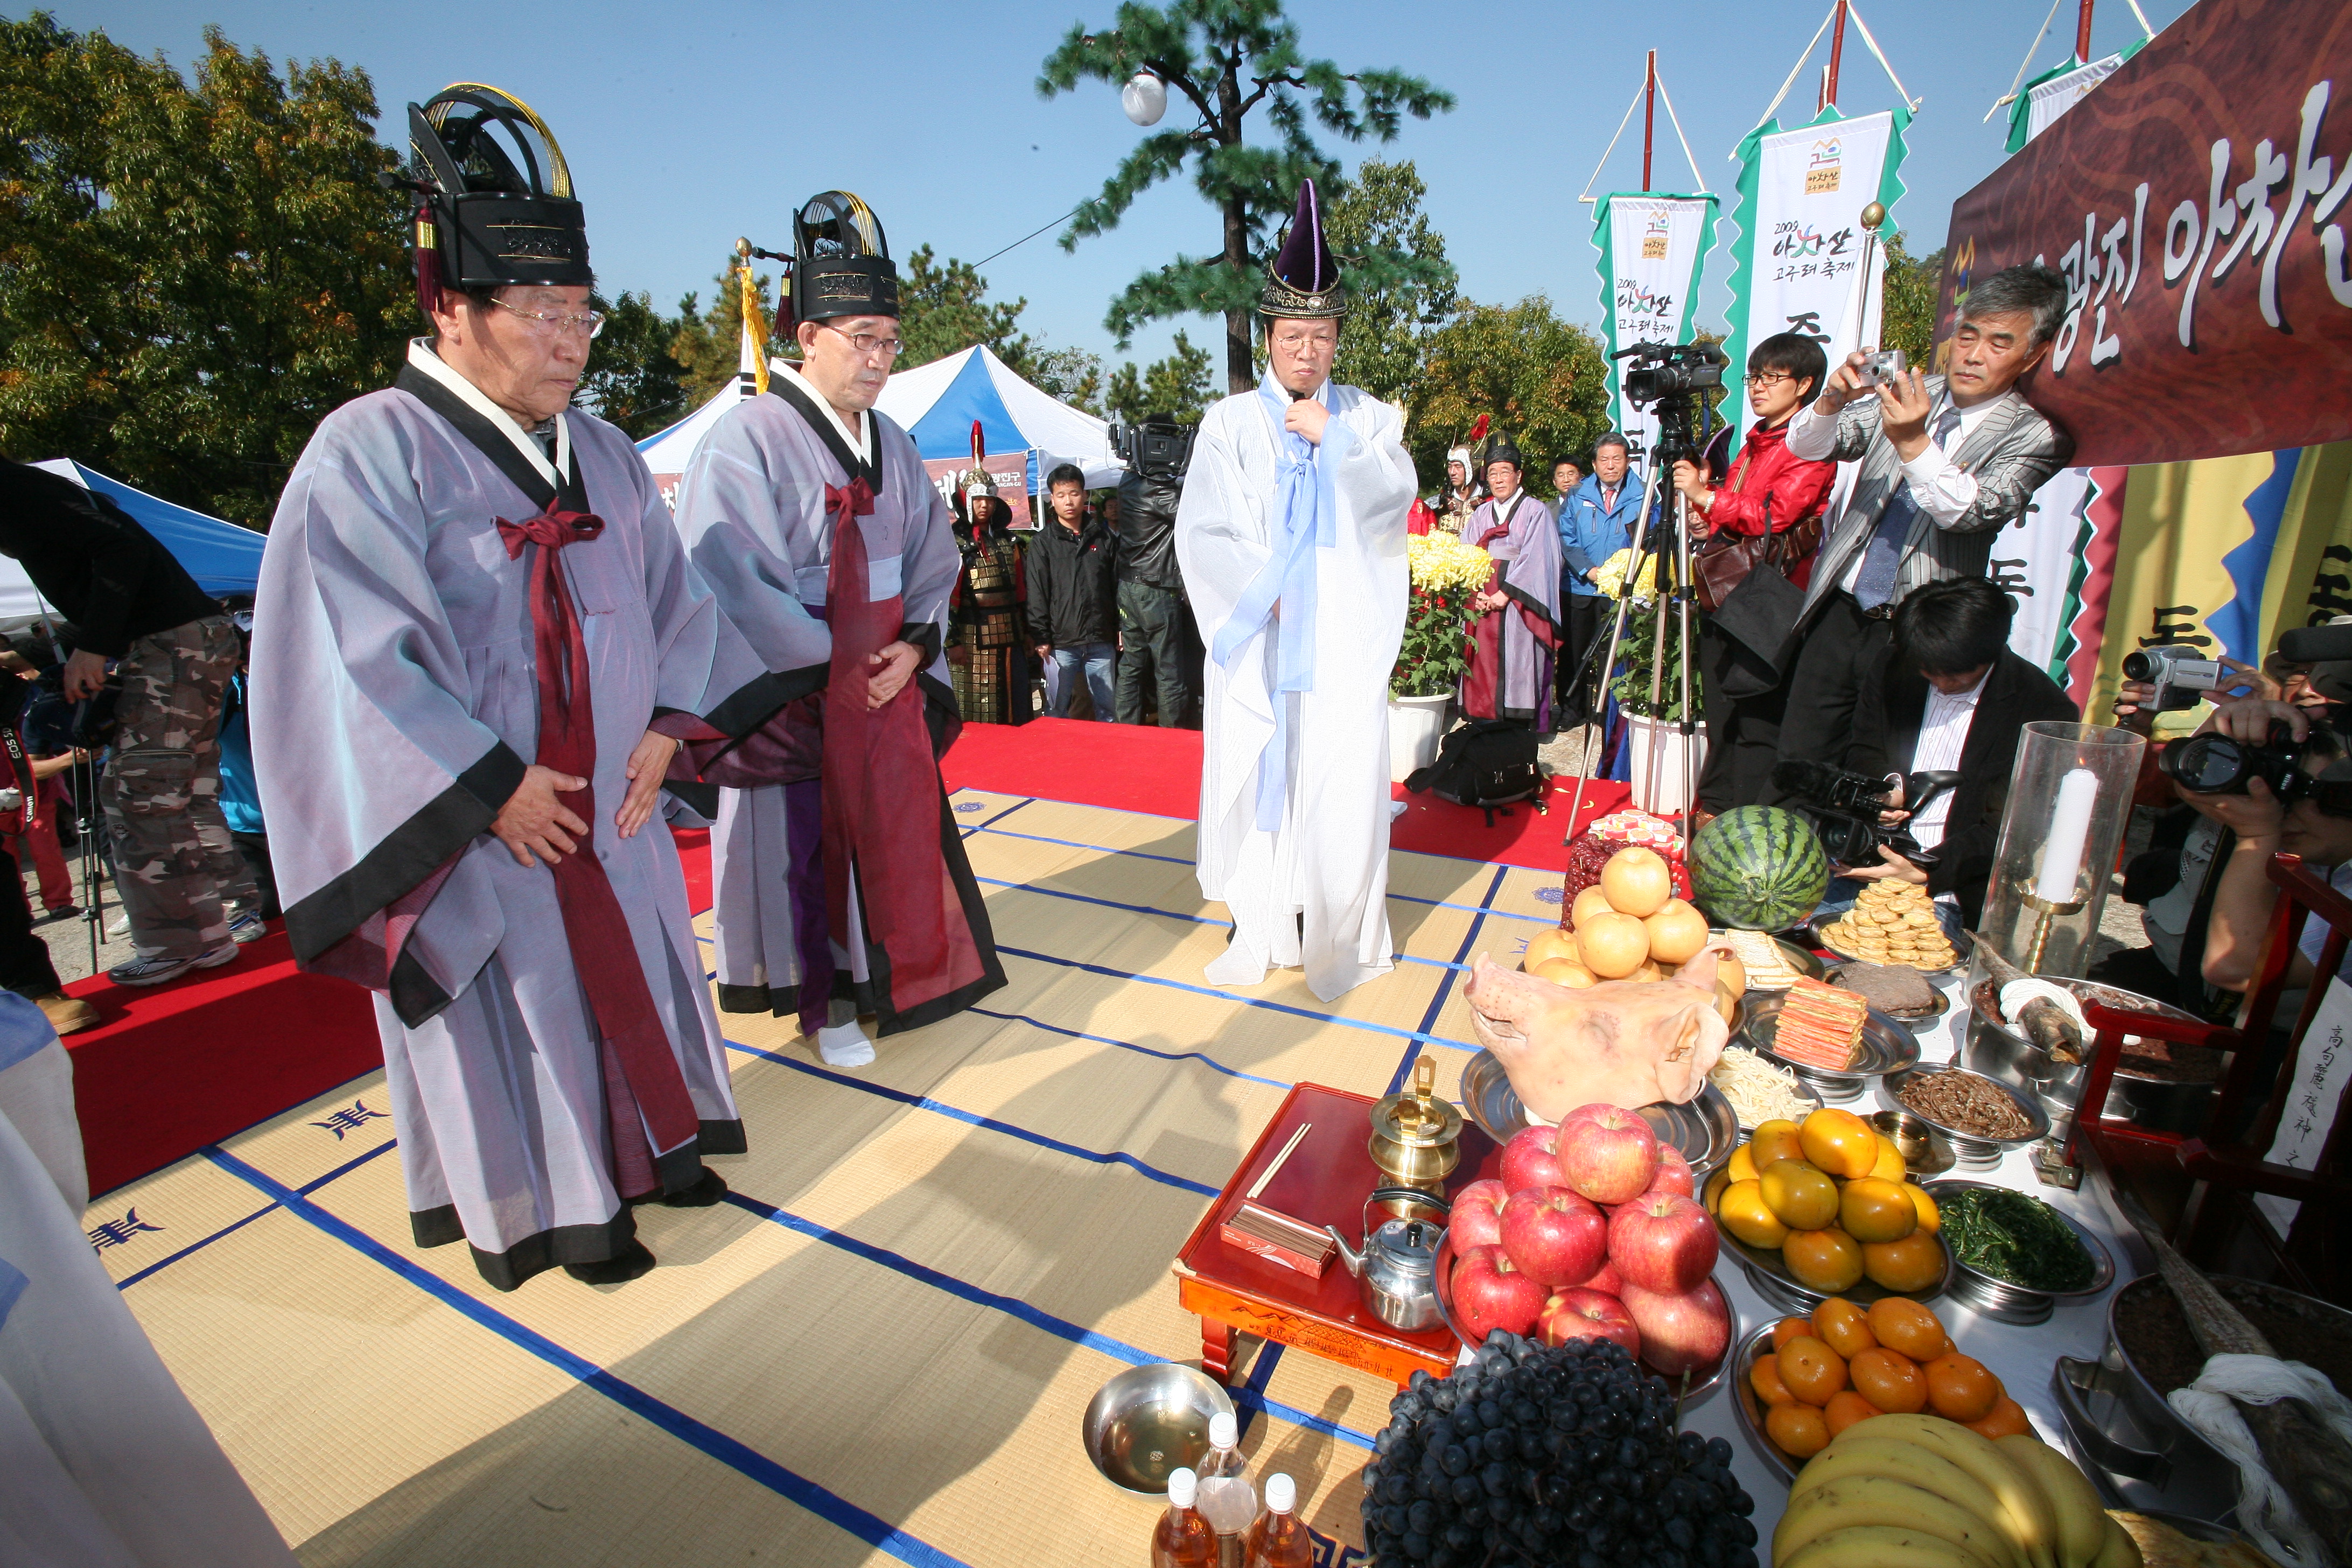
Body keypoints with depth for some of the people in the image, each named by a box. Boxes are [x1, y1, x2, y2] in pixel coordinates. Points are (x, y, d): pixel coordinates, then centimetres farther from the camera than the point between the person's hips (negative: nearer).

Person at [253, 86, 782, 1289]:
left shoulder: (603, 455, 8)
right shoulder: (369, 451, -11)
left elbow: (674, 601, 9)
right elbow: (364, 659, -16)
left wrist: (664, 731, -4)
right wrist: (496, 786, -17)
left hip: (611, 808, 6)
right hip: (477, 828, -6)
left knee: (632, 976, 17)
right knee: (519, 1009, 8)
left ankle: (646, 1145, 38)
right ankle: (547, 1207, 28)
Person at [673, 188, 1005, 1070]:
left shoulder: (891, 444, 9)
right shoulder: (745, 442, -11)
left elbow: (934, 553, 12)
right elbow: (733, 583, -16)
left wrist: (915, 644, -3)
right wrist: (831, 665, -13)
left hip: (891, 682, 6)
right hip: (799, 701, -6)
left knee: (896, 834, 14)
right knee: (809, 846, 5)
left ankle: (890, 975, 34)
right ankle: (824, 1001, 24)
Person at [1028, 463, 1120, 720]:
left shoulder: (1105, 538, 11)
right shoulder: (1042, 542, 4)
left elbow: (1118, 585, 12)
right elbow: (1037, 594, 0)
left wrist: (1121, 628, 6)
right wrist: (1041, 638, -6)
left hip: (1101, 641, 2)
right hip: (1061, 643, -2)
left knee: (1107, 709, 7)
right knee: (1058, 711, 3)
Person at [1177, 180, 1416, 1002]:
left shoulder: (1366, 416, 11)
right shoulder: (1231, 422, 7)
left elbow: (1397, 496, -4)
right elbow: (1203, 530, -1)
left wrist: (1333, 437, -11)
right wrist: (1265, 593, -10)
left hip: (1343, 637, 1)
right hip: (1255, 637, 0)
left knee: (1342, 777, -2)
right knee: (1254, 775, 1)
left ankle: (1338, 931, 11)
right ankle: (1260, 929, 13)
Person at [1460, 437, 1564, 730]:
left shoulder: (1536, 512, 2)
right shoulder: (1481, 514, 17)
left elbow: (1535, 558, -7)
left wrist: (1506, 593, -16)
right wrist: (1475, 595, -9)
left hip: (1518, 604, -4)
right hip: (1482, 603, 4)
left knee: (1517, 664, -7)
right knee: (1484, 664, 1)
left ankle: (1520, 726, -3)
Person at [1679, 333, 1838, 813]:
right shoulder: (1753, 443, 21)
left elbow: (1775, 515, -17)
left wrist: (1706, 497, -16)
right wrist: (1705, 521, 7)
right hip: (1726, 592, 8)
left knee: (1759, 723, -6)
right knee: (1721, 717, 11)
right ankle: (1716, 814, 21)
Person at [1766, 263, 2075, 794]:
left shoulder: (2037, 436, -1)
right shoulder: (1904, 397, 11)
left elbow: (1972, 510, -17)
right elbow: (1806, 447, 2)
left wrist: (1914, 443, -30)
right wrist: (1832, 400, -18)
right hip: (1838, 616, 3)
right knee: (1795, 766, 6)